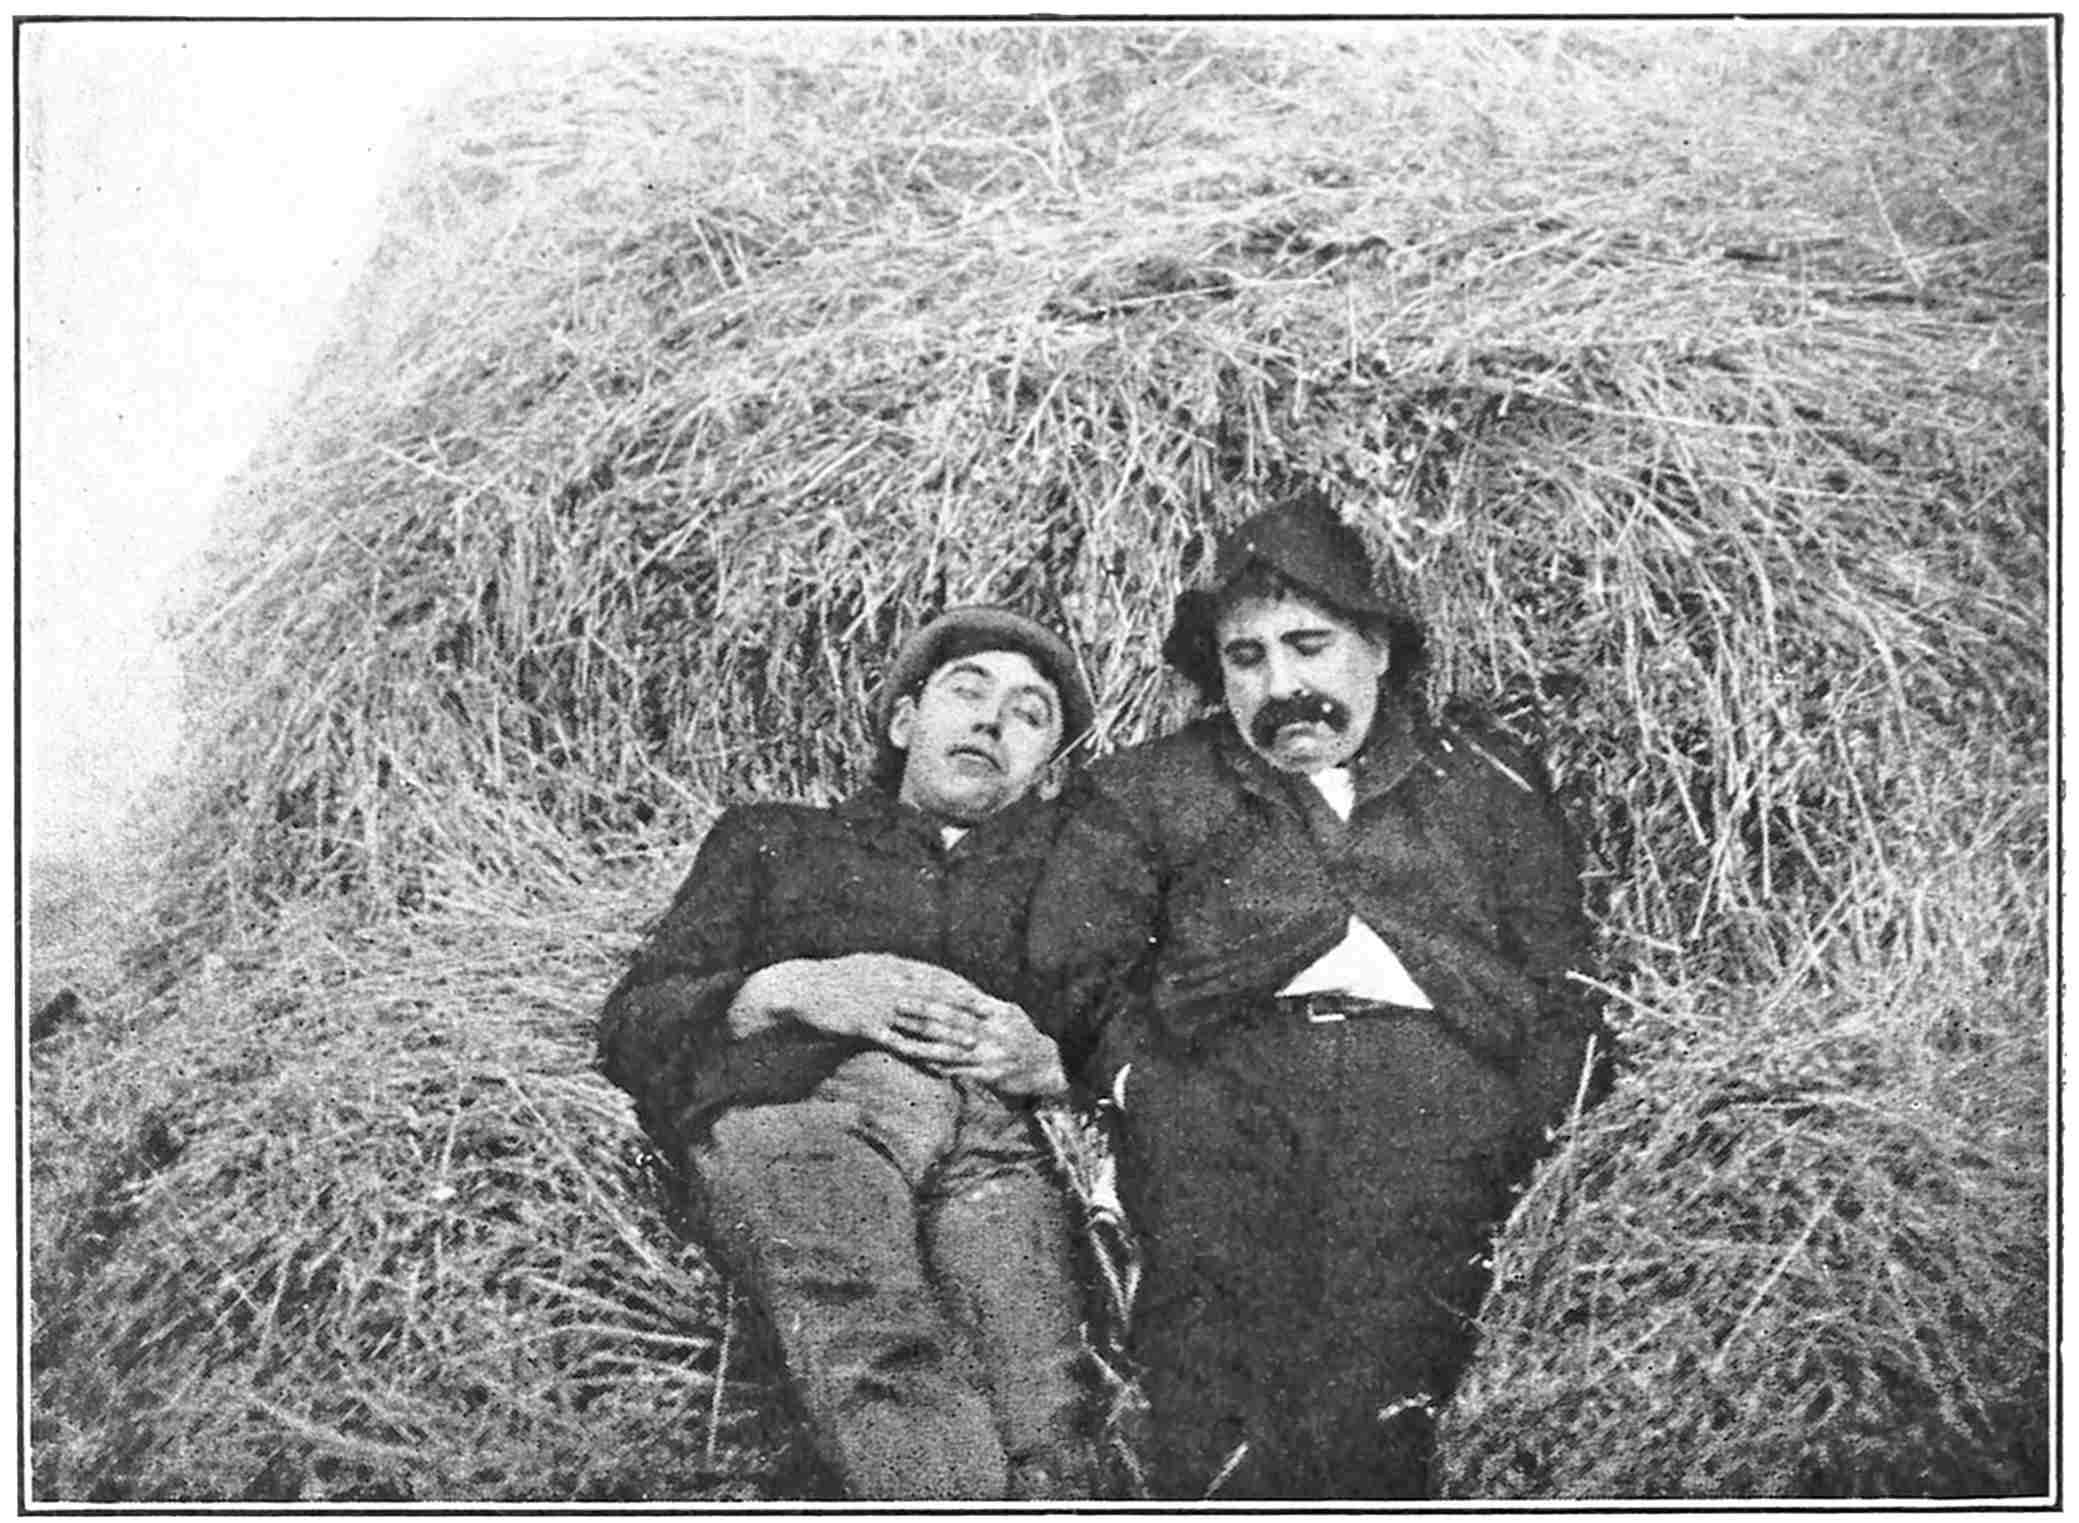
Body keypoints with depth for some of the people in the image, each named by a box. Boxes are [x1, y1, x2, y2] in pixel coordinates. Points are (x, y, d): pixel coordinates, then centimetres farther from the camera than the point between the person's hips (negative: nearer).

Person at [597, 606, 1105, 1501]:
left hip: (995, 1134, 2)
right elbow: (632, 1025, 18)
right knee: (884, 1360, -36)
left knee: (1048, 1445, -31)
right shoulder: (772, 839, 30)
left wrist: (1046, 1062, -1)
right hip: (796, 1108, -1)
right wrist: (792, 989, 1)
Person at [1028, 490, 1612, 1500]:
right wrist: (1152, 1081, -2)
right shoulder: (1146, 792, 23)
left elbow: (1564, 991, 16)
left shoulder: (1486, 785, 23)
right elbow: (1077, 974, 12)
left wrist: (1525, 1139, 2)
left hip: (1437, 1077, 0)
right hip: (1220, 1083, 0)